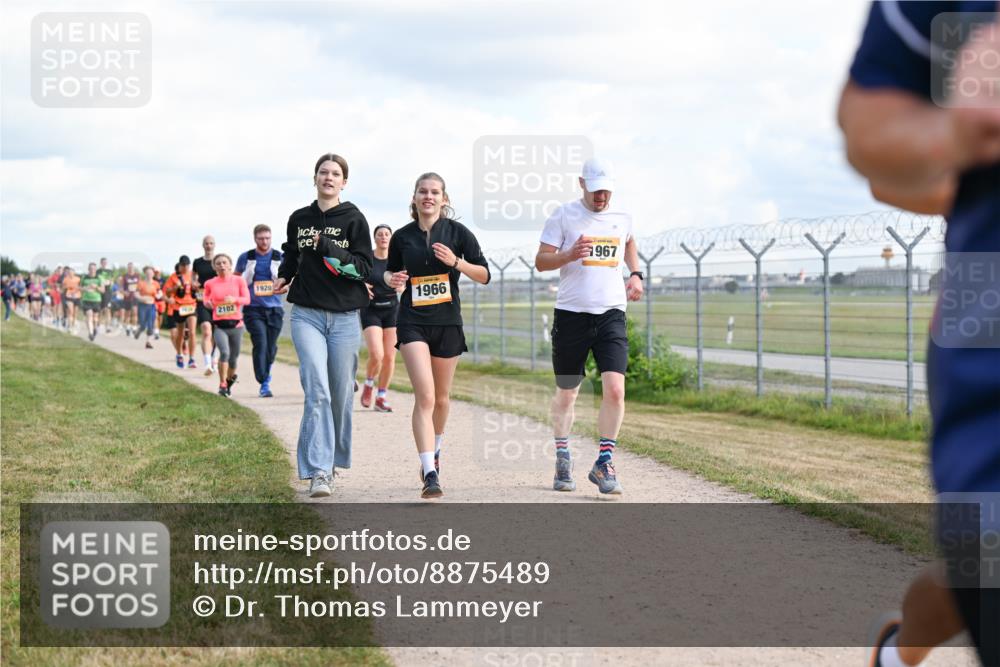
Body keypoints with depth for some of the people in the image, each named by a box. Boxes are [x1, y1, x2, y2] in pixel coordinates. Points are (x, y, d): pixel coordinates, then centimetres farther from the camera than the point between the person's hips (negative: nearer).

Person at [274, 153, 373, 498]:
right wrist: (284, 277, 11)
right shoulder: (299, 219, 9)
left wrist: (329, 248, -17)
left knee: (341, 394, 6)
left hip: (345, 317, 0)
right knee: (317, 390, -14)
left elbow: (364, 268, -7)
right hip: (306, 315, 1)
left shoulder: (354, 219, 1)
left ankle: (332, 459, 26)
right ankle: (318, 472, -18)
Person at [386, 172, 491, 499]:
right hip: (413, 322, -1)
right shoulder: (402, 237, 3)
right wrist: (392, 279, -7)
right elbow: (389, 271, 16)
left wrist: (456, 262, -16)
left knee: (441, 397, 15)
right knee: (424, 396, -16)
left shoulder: (457, 232, -1)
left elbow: (484, 275, 0)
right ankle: (430, 475, -21)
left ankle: (434, 449, 44)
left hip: (448, 322, 1)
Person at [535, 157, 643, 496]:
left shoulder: (622, 218, 10)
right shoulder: (563, 215, -1)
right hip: (571, 314, -2)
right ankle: (562, 460, 25)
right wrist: (569, 255, -21)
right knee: (566, 393, 7)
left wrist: (635, 274, 17)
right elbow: (540, 261, -2)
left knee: (615, 390, -14)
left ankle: (603, 464, -3)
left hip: (611, 314, 2)